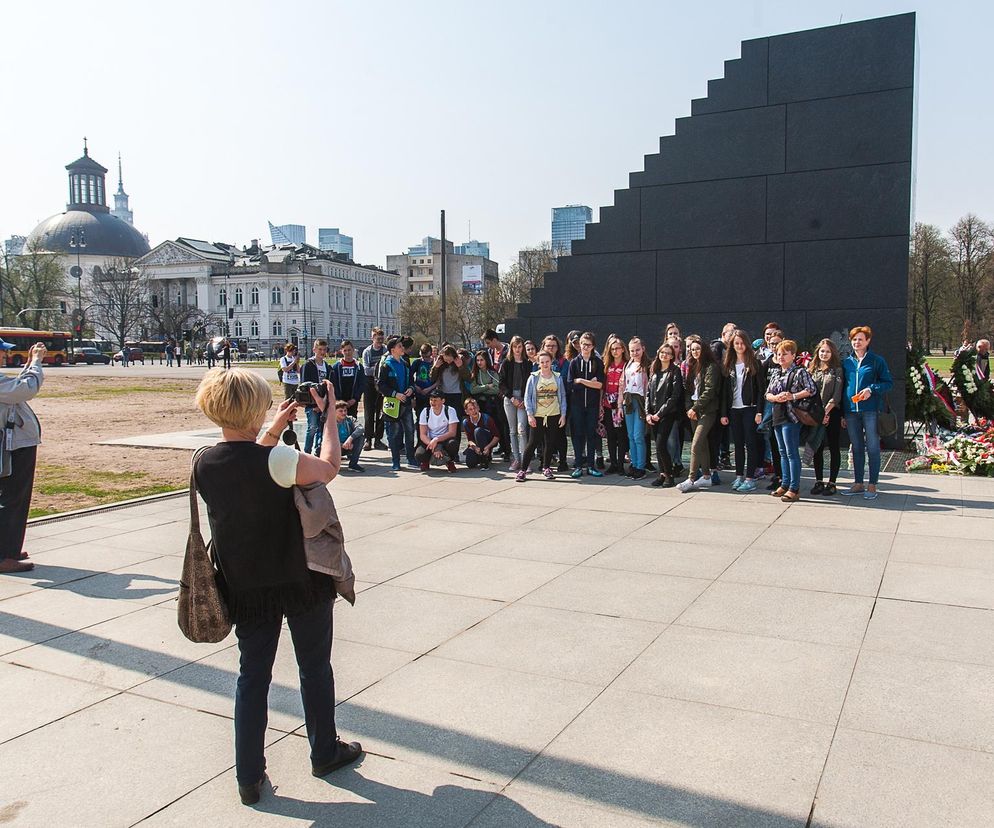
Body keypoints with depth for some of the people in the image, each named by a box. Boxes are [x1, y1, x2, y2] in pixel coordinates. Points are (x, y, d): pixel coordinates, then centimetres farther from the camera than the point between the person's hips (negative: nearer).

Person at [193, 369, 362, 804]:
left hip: (245, 587, 4)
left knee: (252, 675, 15)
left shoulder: (205, 464, -7)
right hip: (300, 580, -4)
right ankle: (325, 752, 34)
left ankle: (248, 776, 23)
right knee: (315, 667, 16)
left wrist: (274, 430, 15)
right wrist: (328, 414, 0)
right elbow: (329, 468, -9)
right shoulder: (275, 459, -25)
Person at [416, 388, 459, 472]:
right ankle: (426, 461, 11)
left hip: (445, 440, -1)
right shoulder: (425, 412, -4)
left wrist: (436, 440, -30)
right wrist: (435, 447, -24)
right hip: (429, 441, 1)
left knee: (452, 443, -37)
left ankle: (450, 461, -3)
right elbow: (423, 435, -7)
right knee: (419, 455, -29)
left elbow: (452, 432, -16)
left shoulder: (450, 411, -9)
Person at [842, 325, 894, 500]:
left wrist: (871, 389, -18)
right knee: (857, 448, 11)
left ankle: (872, 486, 6)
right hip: (851, 410, 4)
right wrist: (842, 414, 12)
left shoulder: (877, 361, 0)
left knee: (872, 448, -1)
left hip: (871, 410, -4)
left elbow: (889, 382, 0)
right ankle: (858, 483, 19)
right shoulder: (847, 362, 11)